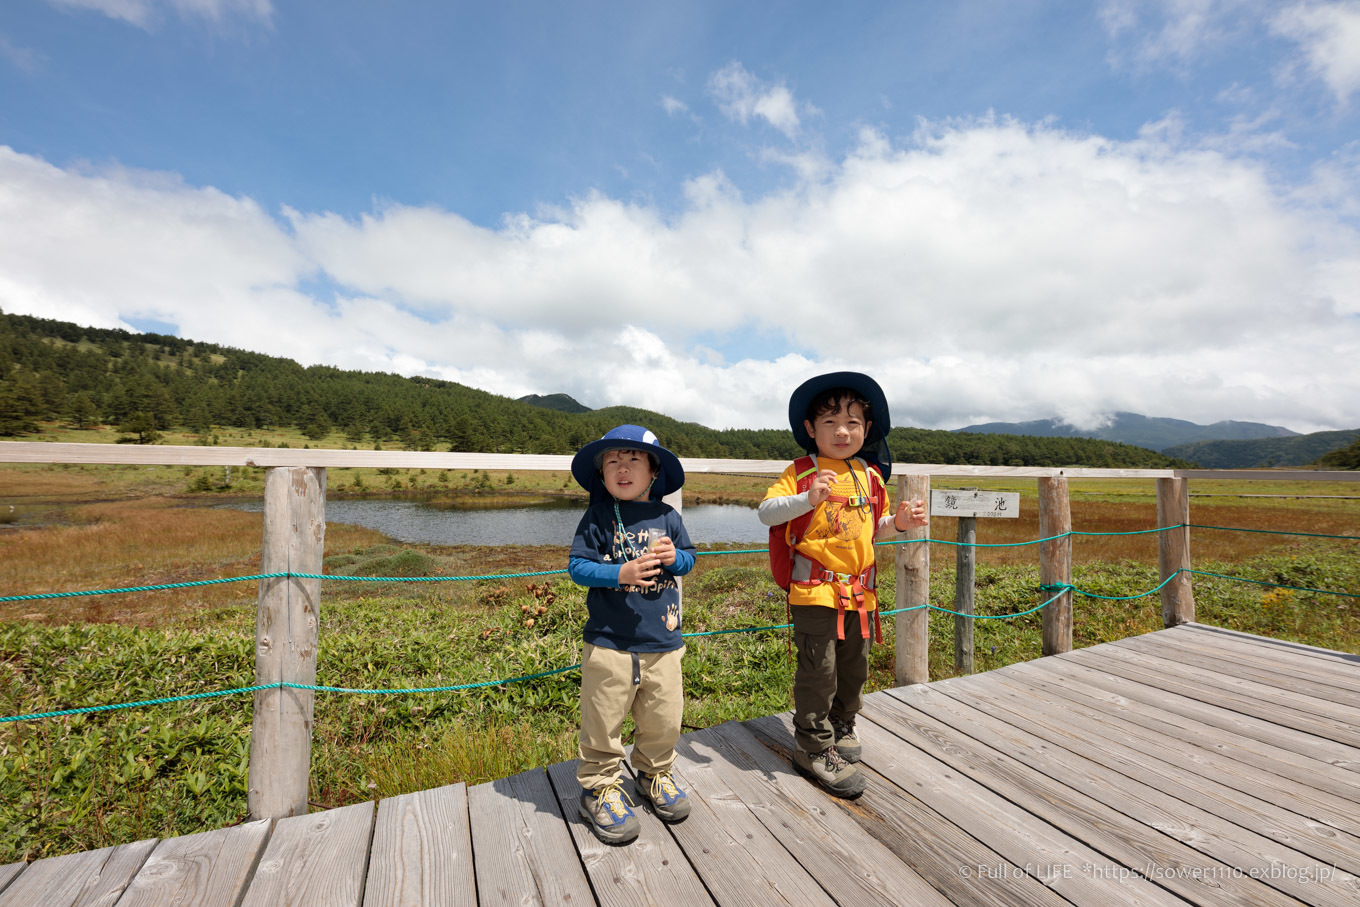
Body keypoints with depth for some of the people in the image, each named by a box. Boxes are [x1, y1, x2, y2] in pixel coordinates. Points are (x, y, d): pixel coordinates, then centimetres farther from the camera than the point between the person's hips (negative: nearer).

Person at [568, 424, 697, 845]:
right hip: (609, 641, -3)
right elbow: (576, 566, -9)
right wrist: (621, 573, -23)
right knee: (603, 721, 9)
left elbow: (689, 556, 13)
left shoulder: (667, 517, 3)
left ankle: (654, 774, 42)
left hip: (662, 641, 3)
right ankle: (600, 786, 33)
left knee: (663, 719, 16)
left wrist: (675, 557, -11)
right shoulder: (598, 516, -6)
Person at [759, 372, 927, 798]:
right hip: (815, 588, -5)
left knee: (854, 667, 18)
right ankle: (814, 748, 18)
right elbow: (765, 512, -14)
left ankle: (841, 727, 40)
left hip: (859, 590, 6)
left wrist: (898, 522, 0)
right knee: (818, 669, 0)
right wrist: (808, 498, -27)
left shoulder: (870, 476, 10)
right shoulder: (801, 472, -7)